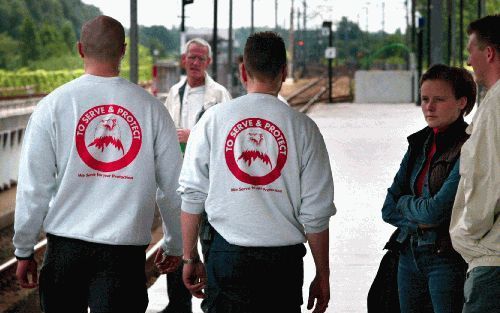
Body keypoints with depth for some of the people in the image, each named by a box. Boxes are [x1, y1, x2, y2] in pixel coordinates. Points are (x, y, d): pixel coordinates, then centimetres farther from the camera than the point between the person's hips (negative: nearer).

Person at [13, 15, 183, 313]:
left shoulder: (53, 105, -1)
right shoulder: (151, 107, 0)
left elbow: (34, 187, -2)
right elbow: (174, 186, 5)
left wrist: (24, 251, 8)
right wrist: (175, 245, 18)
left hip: (66, 244, 1)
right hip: (126, 248, -1)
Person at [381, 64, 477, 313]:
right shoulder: (419, 143, 10)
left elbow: (436, 210, -19)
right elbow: (389, 208, 9)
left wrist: (405, 203, 0)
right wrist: (419, 221, -10)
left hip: (448, 260, -7)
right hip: (411, 256, 7)